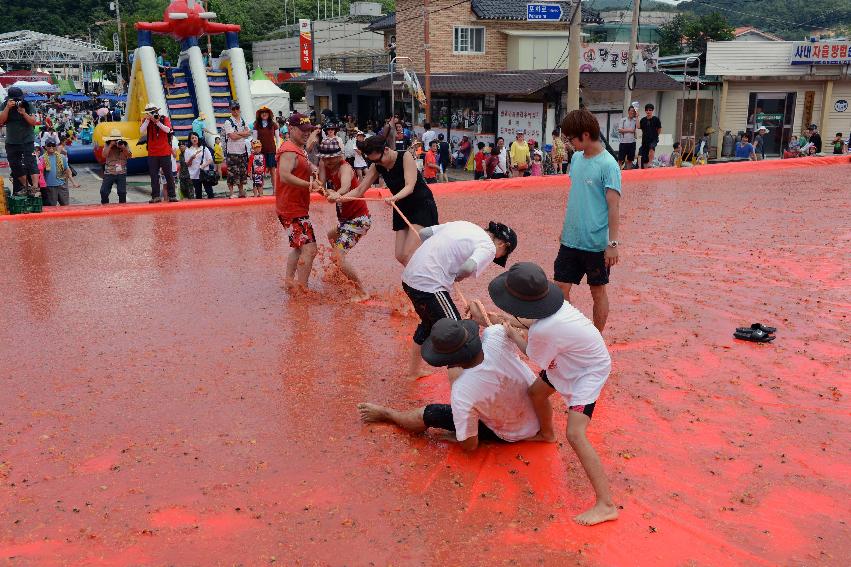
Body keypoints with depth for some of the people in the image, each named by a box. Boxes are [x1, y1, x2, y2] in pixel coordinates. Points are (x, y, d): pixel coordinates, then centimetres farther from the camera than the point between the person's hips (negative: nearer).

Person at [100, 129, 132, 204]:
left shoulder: (124, 145, 4)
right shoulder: (107, 145, 2)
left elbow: (129, 156, -3)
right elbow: (104, 155, -13)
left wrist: (123, 148, -18)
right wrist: (110, 145, -16)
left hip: (121, 173, 0)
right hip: (109, 172, 0)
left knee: (122, 192, -6)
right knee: (104, 191, -1)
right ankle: (104, 206, 16)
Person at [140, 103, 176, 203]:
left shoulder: (165, 119, 2)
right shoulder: (146, 120, 6)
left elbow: (167, 130, -13)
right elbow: (141, 131, -9)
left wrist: (157, 122, -18)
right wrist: (148, 120, -13)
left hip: (165, 152, -1)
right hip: (152, 153, 2)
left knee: (169, 174, 2)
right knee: (154, 176, 0)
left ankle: (172, 195, 6)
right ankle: (155, 196, 2)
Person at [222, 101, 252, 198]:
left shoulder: (243, 121, 12)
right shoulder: (228, 122, -6)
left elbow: (248, 133, 0)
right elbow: (233, 136, -17)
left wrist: (237, 133, -11)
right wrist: (243, 134, -7)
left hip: (243, 151, 6)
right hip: (232, 152, -6)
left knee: (243, 172, 10)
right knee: (232, 173, -6)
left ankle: (241, 192, 21)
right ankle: (231, 193, 1)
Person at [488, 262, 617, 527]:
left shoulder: (542, 331, -37)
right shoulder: (548, 303, -14)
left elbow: (535, 357, -14)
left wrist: (513, 335, -2)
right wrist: (521, 325, -1)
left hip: (588, 372, -10)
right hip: (570, 362, 10)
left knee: (575, 434, -20)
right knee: (536, 392, 24)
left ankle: (606, 505, -17)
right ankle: (546, 433, 57)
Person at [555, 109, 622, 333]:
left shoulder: (608, 165, -14)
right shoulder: (576, 158, 7)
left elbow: (613, 206, -16)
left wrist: (612, 243, -18)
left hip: (596, 243, -6)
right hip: (570, 240, 6)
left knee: (598, 292, 10)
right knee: (560, 289, 6)